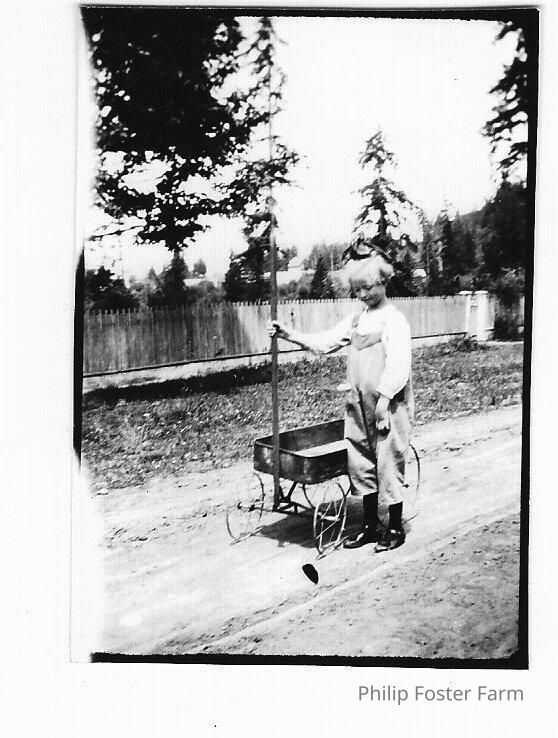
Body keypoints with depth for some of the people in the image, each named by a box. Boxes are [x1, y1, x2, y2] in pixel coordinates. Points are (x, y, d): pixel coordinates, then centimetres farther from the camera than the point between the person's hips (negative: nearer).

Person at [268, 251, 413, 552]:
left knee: (388, 463, 0)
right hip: (359, 403, 7)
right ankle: (370, 524, 23)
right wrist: (289, 335, 2)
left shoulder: (394, 319, -8)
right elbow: (323, 342, 12)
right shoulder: (355, 319, 14)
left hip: (389, 405, -7)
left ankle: (395, 527, 13)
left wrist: (384, 398, -21)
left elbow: (397, 363, -16)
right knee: (359, 462, 10)